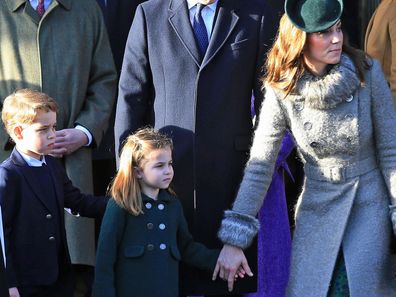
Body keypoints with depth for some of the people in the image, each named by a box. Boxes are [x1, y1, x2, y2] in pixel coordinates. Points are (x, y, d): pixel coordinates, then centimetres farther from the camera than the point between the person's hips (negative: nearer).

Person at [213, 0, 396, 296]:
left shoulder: (367, 72, -12)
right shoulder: (282, 92, -11)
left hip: (370, 205, -1)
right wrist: (234, 239, -14)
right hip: (317, 207, 1)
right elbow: (259, 166, -10)